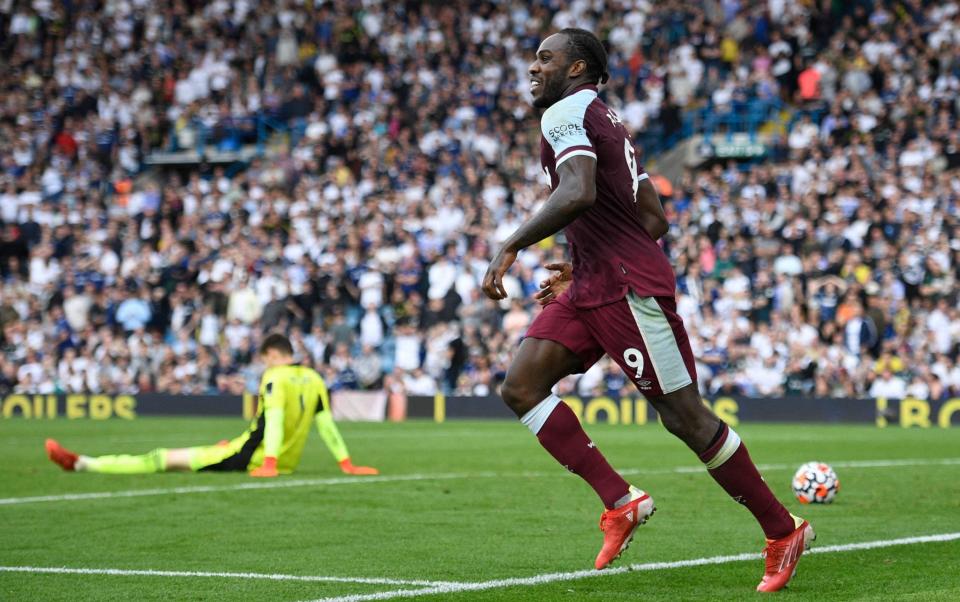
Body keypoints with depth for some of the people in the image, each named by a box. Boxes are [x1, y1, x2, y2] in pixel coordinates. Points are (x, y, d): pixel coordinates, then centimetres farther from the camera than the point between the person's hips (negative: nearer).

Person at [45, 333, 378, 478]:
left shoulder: (275, 377, -10)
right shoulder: (314, 379, 9)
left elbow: (274, 419, -22)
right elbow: (326, 423, 8)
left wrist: (269, 463, -30)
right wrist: (346, 463, 11)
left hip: (250, 457, -7)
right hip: (289, 462, 7)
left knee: (167, 458, -9)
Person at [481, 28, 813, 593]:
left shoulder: (565, 113, -8)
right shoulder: (610, 124, 22)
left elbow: (578, 193, -27)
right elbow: (654, 219, 22)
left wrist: (510, 248, -21)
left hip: (630, 290, -10)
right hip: (591, 289, 10)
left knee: (685, 417, -5)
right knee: (521, 386, -2)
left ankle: (783, 531, 5)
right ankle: (620, 501, -6)